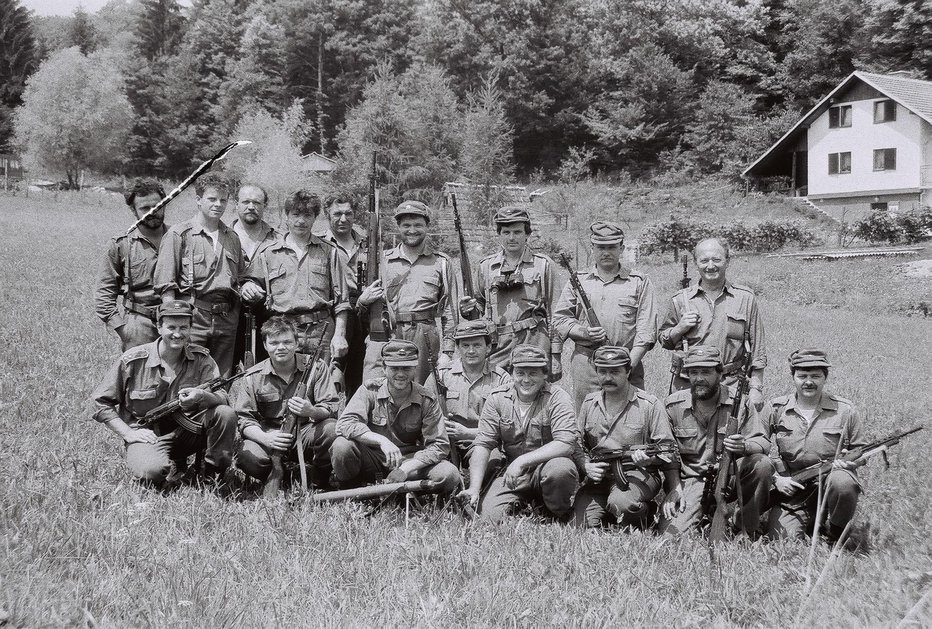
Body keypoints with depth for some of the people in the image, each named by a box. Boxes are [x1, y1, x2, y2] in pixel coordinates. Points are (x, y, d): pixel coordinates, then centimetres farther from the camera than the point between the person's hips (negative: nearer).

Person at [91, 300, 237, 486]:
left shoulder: (201, 358, -1)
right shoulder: (133, 360, -8)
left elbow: (222, 398, -12)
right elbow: (101, 402, -1)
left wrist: (201, 396, -36)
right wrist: (128, 434, -11)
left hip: (186, 432, 3)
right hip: (147, 435, -2)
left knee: (226, 413, -23)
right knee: (151, 472, -35)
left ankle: (213, 474, -4)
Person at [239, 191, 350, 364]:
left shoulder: (329, 252, 12)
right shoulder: (270, 254, 11)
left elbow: (340, 300, 9)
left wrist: (339, 335, 1)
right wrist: (248, 288, -10)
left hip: (322, 331, 0)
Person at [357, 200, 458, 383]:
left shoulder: (441, 263, 12)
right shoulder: (383, 260, 13)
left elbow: (449, 312, 10)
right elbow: (362, 311, 19)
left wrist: (446, 352, 2)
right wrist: (363, 300, -5)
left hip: (424, 338, 0)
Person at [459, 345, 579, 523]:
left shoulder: (557, 398, -11)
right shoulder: (497, 398, -1)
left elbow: (565, 444, -23)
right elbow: (483, 445, -4)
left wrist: (522, 461, -31)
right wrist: (474, 489, -17)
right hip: (511, 472, 2)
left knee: (561, 468, -36)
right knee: (489, 516, -20)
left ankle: (561, 519, -7)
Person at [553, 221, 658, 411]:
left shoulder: (639, 282, 8)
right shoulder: (578, 280, 12)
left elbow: (646, 330, 1)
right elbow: (559, 319, 11)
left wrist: (629, 364, -10)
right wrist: (584, 332, -8)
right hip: (585, 360, 1)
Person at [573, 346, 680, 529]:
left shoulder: (650, 405, -1)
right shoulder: (589, 403, 11)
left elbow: (668, 450, -1)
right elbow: (576, 445, 15)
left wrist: (649, 457, -21)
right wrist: (586, 466, -5)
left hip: (638, 474, -4)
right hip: (598, 476, 4)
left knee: (619, 502, -35)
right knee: (584, 525, -16)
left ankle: (644, 512, -3)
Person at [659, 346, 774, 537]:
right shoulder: (673, 405, -1)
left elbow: (764, 443, -7)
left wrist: (744, 446, -31)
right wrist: (673, 487, -9)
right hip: (691, 480, -1)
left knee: (762, 464, -29)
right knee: (672, 532, -22)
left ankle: (748, 531, -11)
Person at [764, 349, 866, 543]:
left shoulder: (846, 410, 1)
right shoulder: (774, 409, 2)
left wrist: (852, 461, -11)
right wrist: (776, 478, -7)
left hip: (830, 482, -1)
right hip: (790, 489, 1)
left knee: (843, 482, -37)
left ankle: (835, 534, -7)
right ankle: (809, 524, 18)